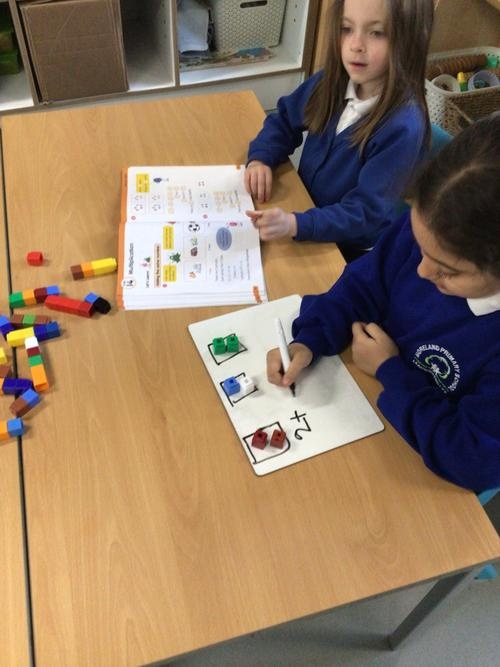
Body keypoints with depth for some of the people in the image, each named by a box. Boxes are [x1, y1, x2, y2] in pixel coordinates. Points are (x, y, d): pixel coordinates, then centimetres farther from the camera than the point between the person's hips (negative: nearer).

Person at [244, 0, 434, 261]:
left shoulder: (402, 127, -27)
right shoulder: (333, 80, -7)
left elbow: (366, 213, -28)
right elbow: (285, 119, 9)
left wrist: (295, 224, -43)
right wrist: (260, 159, -11)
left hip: (351, 254, -6)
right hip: (305, 208, 6)